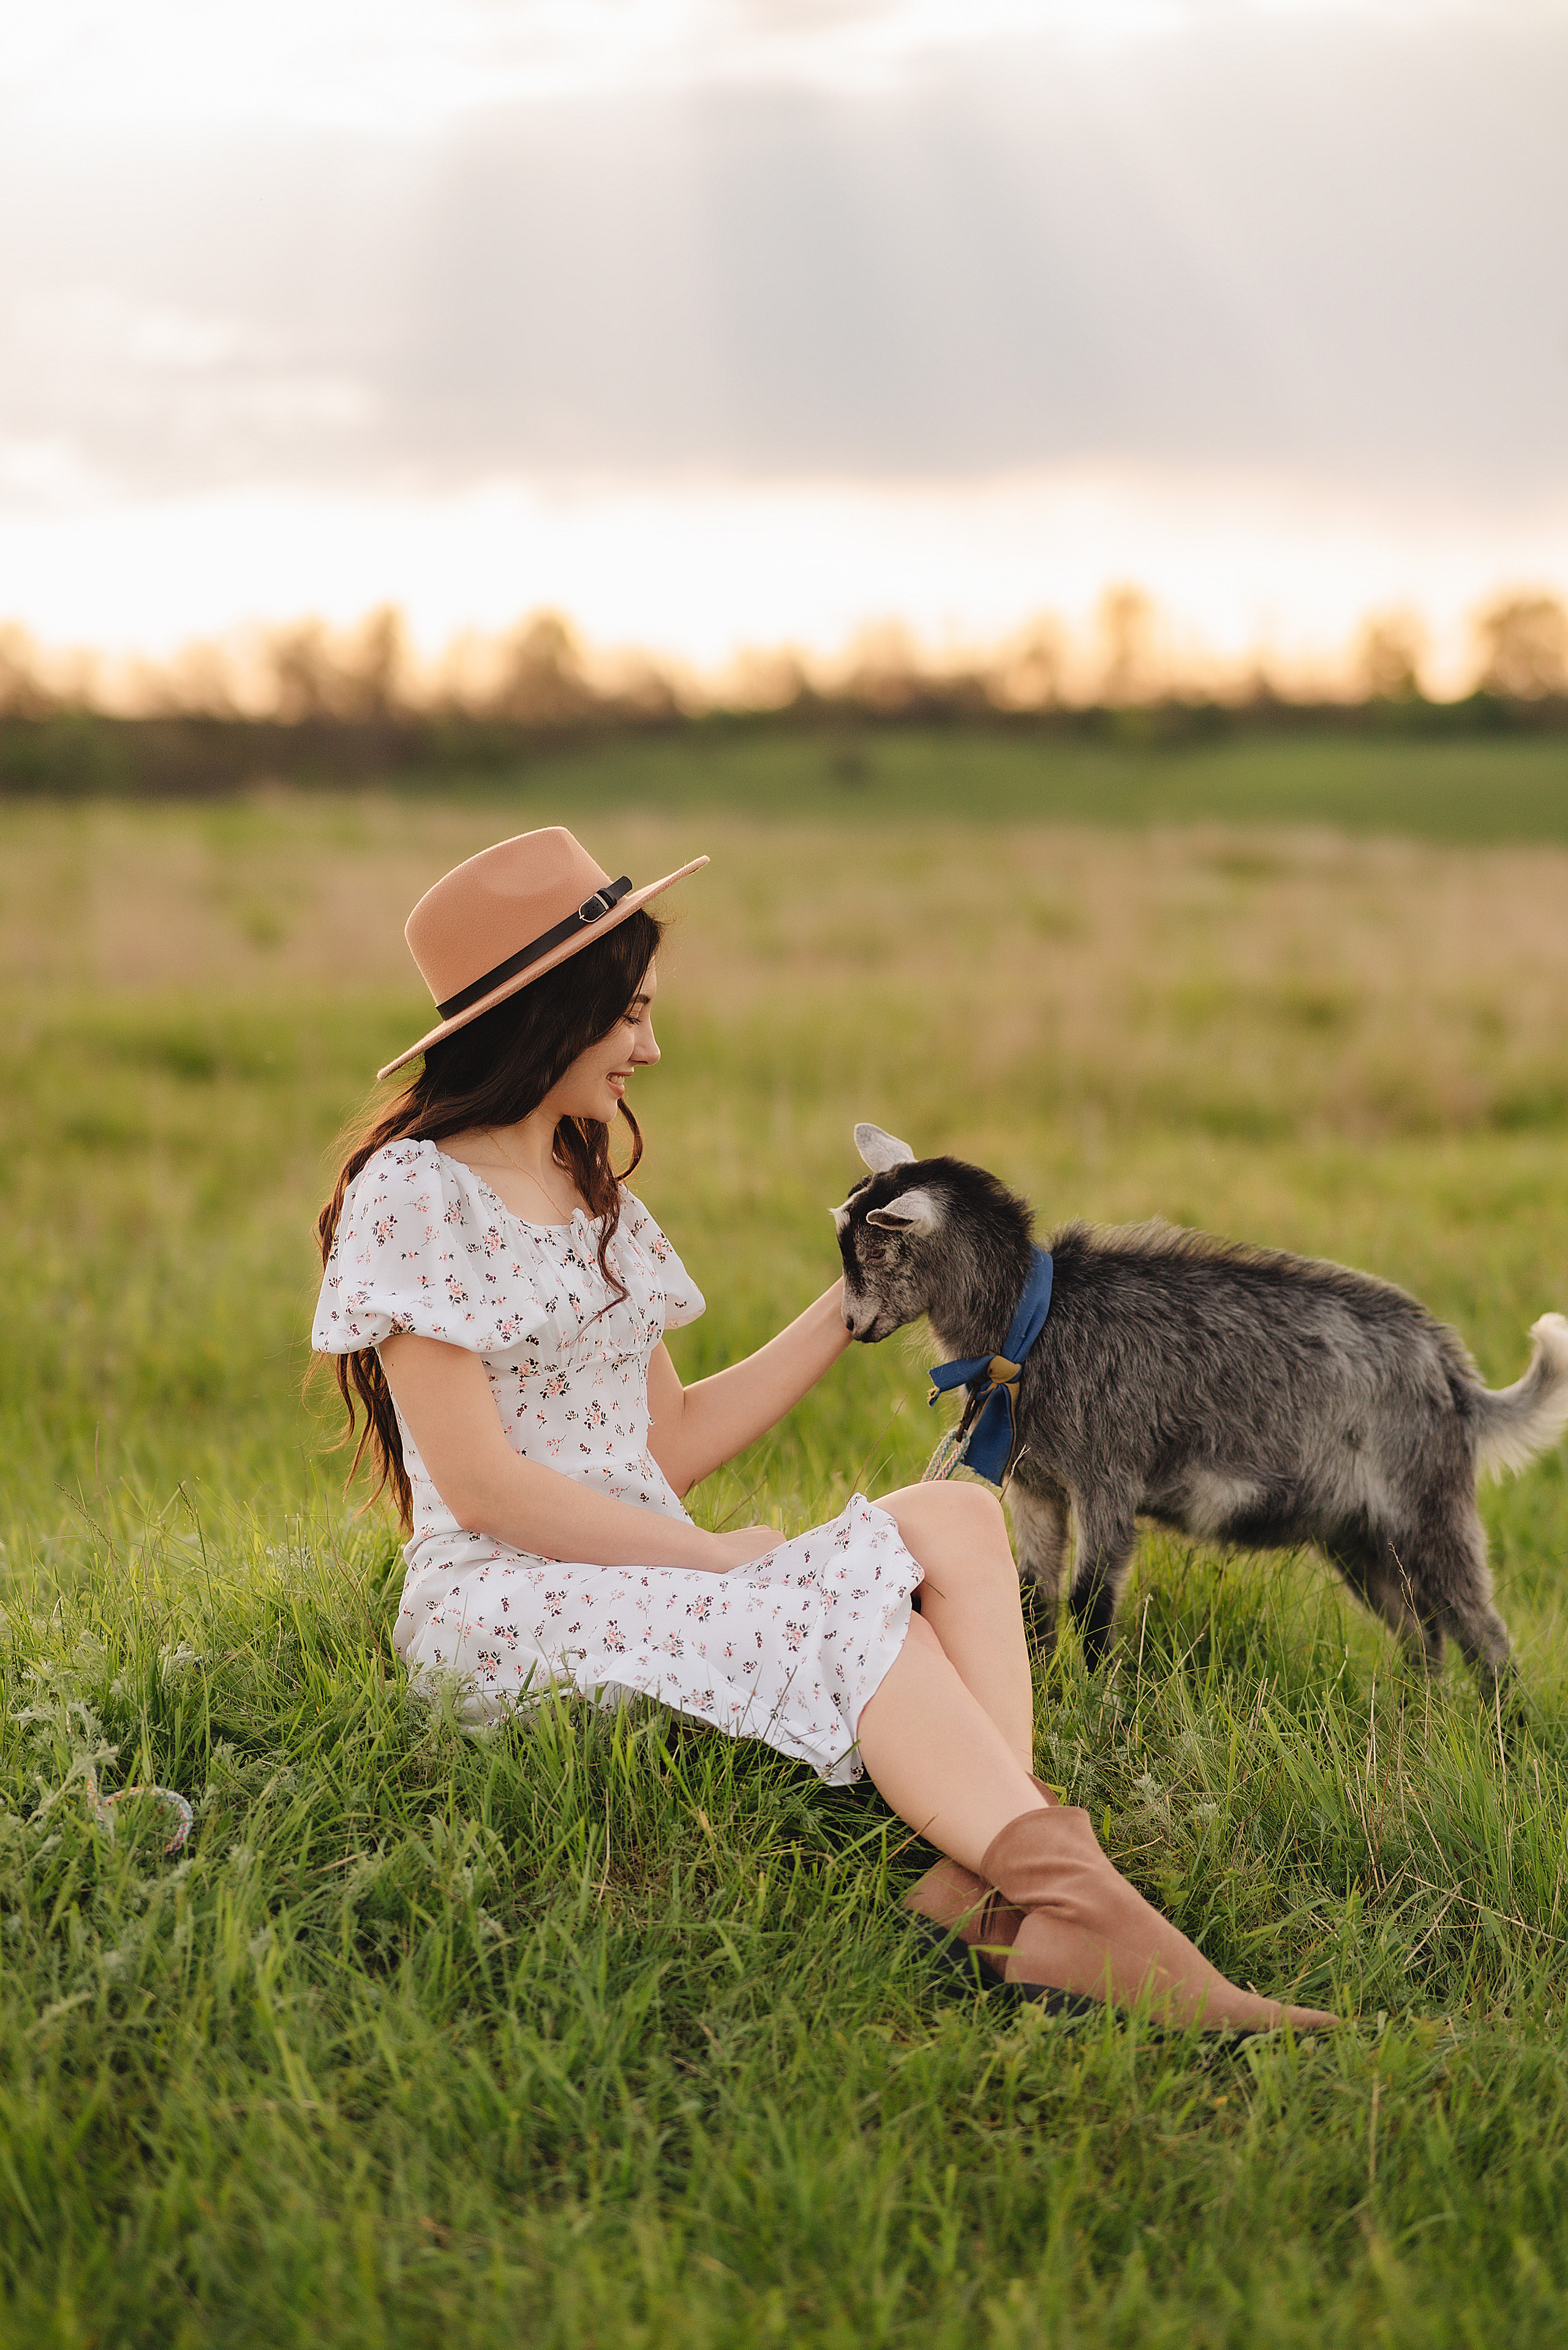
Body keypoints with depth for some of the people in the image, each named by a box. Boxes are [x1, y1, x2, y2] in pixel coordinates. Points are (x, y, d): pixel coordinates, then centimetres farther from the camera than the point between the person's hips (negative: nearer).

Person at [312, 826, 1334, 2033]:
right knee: (852, 1607, -28)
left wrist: (854, 1302, 13)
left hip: (648, 1570, 7)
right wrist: (711, 1555, -14)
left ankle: (1001, 1876, -39)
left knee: (956, 1518, -17)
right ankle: (1071, 1907, -36)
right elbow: (480, 1485, -13)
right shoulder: (413, 1196, -6)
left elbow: (671, 1446, 14)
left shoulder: (595, 1198, 20)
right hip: (505, 1608, -7)